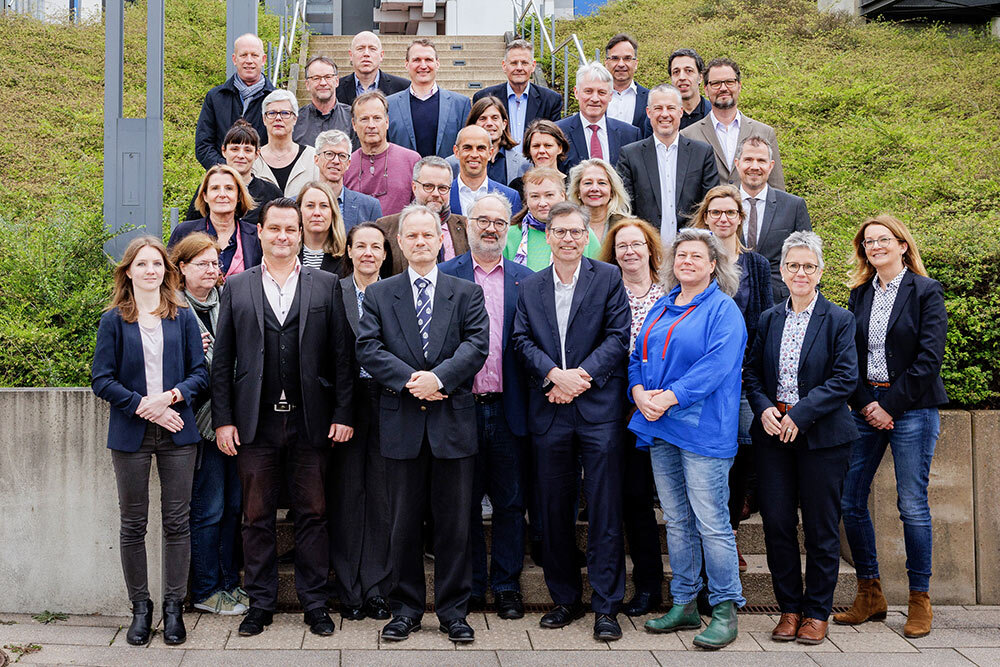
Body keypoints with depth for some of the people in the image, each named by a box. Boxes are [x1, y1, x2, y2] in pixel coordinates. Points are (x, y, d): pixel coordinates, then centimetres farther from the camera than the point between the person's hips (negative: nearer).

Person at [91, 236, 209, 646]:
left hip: (177, 431, 1)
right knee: (133, 523, 5)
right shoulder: (114, 320, 3)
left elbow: (200, 373, 4)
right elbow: (101, 380, -2)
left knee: (176, 520, 3)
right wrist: (143, 406, -12)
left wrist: (170, 397, -14)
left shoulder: (183, 317, 7)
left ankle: (174, 607, 12)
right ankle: (140, 608, 16)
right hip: (131, 435, -1)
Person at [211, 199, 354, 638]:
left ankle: (315, 603, 18)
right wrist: (223, 419, 0)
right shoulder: (236, 288, 8)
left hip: (310, 422, 0)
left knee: (312, 514, 6)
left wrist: (342, 414, -3)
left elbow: (341, 355, 3)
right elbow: (222, 360, 6)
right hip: (255, 422, 1)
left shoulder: (326, 285, 6)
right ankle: (260, 603, 19)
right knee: (257, 517, 7)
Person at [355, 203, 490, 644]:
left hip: (453, 423, 0)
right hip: (402, 424, 0)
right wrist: (410, 381, -15)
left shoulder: (466, 293, 8)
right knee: (404, 523, 8)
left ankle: (453, 611, 17)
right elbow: (367, 348, -2)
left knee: (454, 522, 5)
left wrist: (438, 377, -18)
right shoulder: (379, 294, 9)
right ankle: (405, 609, 20)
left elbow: (477, 344, -4)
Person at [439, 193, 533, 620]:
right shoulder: (444, 276, 4)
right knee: (464, 500, 8)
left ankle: (506, 585, 21)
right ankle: (470, 585, 20)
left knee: (510, 501, 8)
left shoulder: (525, 280, 9)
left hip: (508, 408, 1)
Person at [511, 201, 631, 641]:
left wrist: (581, 376, -13)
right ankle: (565, 599, 21)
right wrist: (554, 374, -13)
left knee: (604, 510, -2)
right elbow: (522, 340, 4)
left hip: (598, 409, -3)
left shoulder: (609, 279, 4)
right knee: (554, 510, 8)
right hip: (548, 411, 3)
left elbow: (618, 336, -3)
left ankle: (606, 607, 7)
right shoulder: (530, 287, 12)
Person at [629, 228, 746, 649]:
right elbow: (638, 357, 15)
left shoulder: (723, 310, -5)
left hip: (702, 429, -7)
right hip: (658, 426, 7)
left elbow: (716, 366, -16)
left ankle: (725, 611, 5)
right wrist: (640, 393, -5)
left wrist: (669, 398, -21)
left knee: (711, 523, -5)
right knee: (676, 521, 12)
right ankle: (684, 605, 21)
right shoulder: (661, 308, 17)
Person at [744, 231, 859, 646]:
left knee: (821, 527, 4)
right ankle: (789, 608, 18)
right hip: (773, 437, 3)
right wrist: (764, 408, -8)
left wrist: (799, 414, -16)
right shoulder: (769, 319, 11)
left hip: (822, 437, -3)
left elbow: (845, 380, -9)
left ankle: (817, 612, 17)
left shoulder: (838, 320, -1)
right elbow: (752, 373, 11)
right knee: (776, 523, 4)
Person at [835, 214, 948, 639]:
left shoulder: (926, 292, -1)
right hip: (866, 408, 5)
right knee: (850, 500, 1)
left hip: (912, 409, -4)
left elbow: (929, 358, -9)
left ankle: (920, 599, 12)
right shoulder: (859, 293, 13)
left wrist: (889, 405, -11)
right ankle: (869, 594, 15)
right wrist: (867, 404, -5)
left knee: (913, 505, -2)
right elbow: (850, 355, 9)